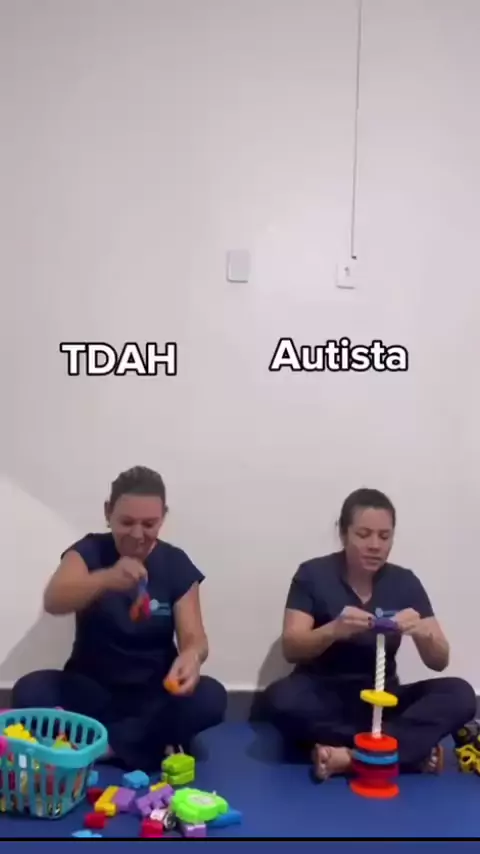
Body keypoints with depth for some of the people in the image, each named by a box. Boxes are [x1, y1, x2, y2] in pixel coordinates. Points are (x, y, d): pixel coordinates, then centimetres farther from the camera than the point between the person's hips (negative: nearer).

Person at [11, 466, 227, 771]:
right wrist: (106, 579, -47)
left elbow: (194, 638, -8)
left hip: (154, 694, 0)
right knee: (30, 691, -28)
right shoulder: (89, 550, -6)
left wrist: (191, 657, -35)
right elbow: (53, 601, -26)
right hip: (92, 688, 0)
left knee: (210, 698, -29)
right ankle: (150, 741, -24)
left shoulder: (176, 564, -3)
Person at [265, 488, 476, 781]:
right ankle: (413, 749, -24)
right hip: (322, 696, -2)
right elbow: (291, 649, -14)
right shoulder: (313, 574, -7)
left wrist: (422, 632, -27)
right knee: (281, 698, -35)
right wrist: (333, 630, -35)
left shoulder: (405, 582, 0)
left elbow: (439, 661, -3)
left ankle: (350, 756, -31)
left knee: (459, 695, -21)